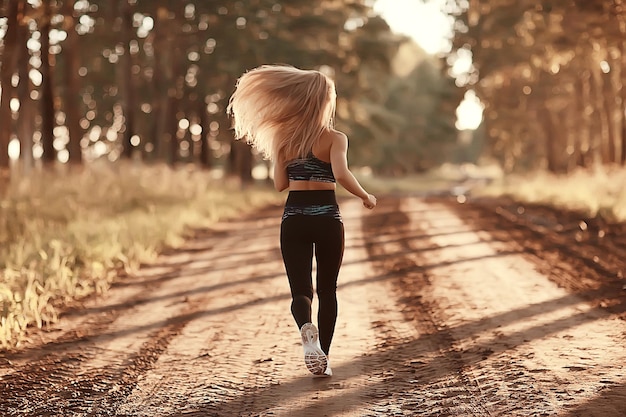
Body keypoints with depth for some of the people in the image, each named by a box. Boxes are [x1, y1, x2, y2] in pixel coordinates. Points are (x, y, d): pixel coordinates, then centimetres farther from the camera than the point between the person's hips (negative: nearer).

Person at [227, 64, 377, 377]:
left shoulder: (285, 139, 4)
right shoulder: (335, 138, -6)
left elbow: (280, 184, 7)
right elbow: (341, 174, -21)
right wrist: (365, 196, -5)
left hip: (294, 219, 2)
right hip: (327, 218, -2)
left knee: (300, 289, 4)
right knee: (327, 289, 15)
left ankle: (307, 331, -29)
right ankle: (323, 356, 13)